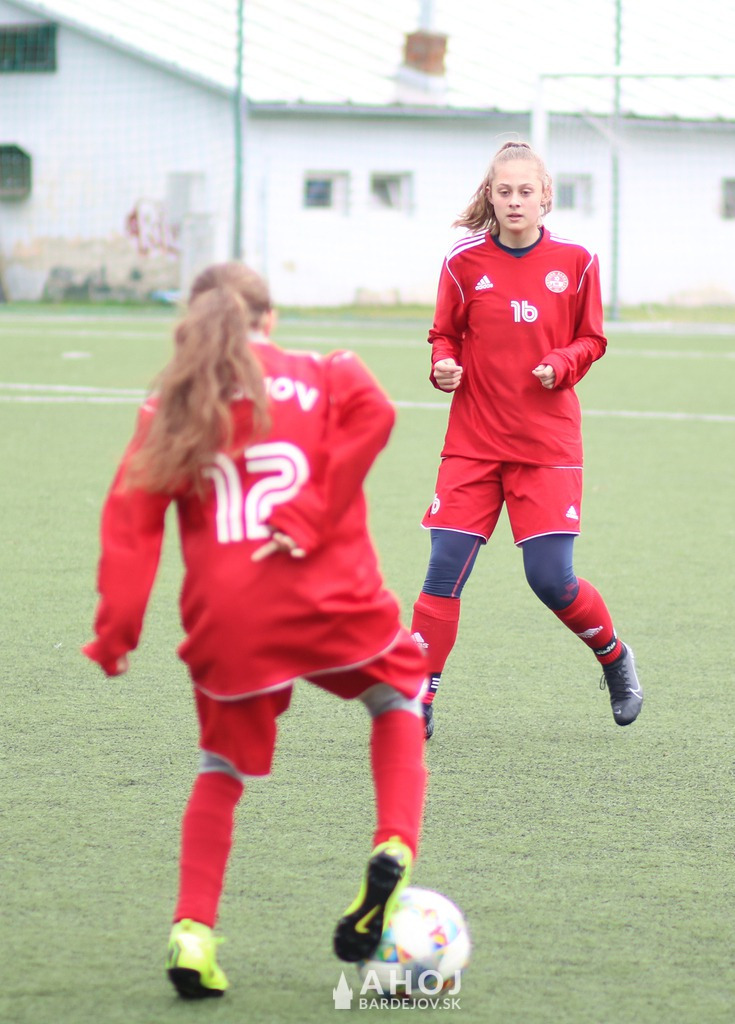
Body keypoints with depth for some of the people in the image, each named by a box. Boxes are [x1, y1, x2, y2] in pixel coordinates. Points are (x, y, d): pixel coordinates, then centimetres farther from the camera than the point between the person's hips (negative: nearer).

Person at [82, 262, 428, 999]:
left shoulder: (170, 406, 14)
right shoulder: (326, 377, 13)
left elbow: (133, 515, 4)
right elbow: (370, 415, -10)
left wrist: (116, 629, 1)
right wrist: (310, 517, -10)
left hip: (228, 622, 1)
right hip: (328, 601, -1)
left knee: (222, 767, 19)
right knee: (398, 695, 26)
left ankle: (193, 931, 3)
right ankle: (394, 849, 3)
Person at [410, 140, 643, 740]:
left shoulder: (575, 262, 0)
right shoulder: (465, 261, 1)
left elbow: (591, 340, 8)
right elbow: (445, 333, 11)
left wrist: (561, 364, -11)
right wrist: (444, 365, -10)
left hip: (547, 441, -1)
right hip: (474, 438, 1)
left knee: (551, 579, -6)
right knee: (444, 570, -7)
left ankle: (614, 657, 23)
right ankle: (418, 701, 0)